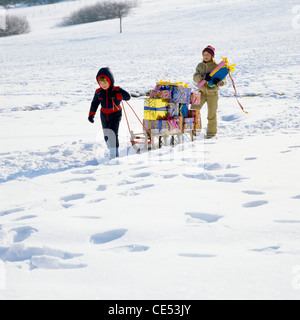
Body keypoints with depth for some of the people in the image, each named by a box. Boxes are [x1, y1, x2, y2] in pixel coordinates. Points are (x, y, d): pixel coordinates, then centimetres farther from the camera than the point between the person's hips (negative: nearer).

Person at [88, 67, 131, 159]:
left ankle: (114, 153, -16)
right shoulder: (98, 92, -1)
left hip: (115, 114, -5)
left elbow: (128, 96, -22)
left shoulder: (117, 90, -12)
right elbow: (94, 103, 13)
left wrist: (116, 95, -33)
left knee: (112, 133, -20)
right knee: (106, 135, 10)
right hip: (104, 115, 5)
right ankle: (112, 152, 26)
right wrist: (91, 114, 8)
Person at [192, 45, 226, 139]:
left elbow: (223, 80, -5)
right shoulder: (200, 66, 7)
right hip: (202, 92, 3)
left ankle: (211, 132, 15)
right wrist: (203, 76, -24)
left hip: (212, 93, -3)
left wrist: (219, 82, -29)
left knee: (211, 114, 2)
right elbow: (195, 78, -4)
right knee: (194, 110, -7)